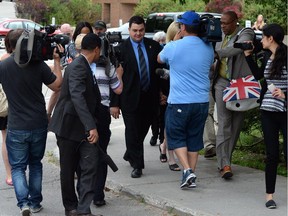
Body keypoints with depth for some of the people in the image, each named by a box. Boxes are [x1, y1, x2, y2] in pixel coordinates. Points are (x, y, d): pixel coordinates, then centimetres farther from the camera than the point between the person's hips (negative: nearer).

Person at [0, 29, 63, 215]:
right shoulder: (38, 64, -10)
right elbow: (57, 86, 1)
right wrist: (57, 60, 7)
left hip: (16, 127, -1)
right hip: (39, 124, 2)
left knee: (18, 167, 7)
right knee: (35, 164, 19)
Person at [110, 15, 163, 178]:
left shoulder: (153, 46, 5)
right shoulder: (121, 48, -6)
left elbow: (161, 68, 9)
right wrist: (114, 103, -10)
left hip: (150, 96, 4)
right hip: (131, 97, -4)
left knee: (143, 129, 14)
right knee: (133, 131, 0)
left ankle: (130, 155, 38)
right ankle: (137, 165, 10)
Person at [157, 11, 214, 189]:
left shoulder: (173, 47, -10)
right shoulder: (208, 48, 2)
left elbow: (160, 59, 12)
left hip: (179, 102, -4)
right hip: (202, 101, 4)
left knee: (176, 137, 9)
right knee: (194, 139, 13)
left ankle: (187, 170, -8)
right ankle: (191, 176, 15)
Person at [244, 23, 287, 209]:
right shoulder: (267, 56, 8)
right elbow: (258, 75, 25)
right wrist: (248, 56, 20)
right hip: (268, 110, 5)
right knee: (272, 154, 8)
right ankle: (270, 195, 14)